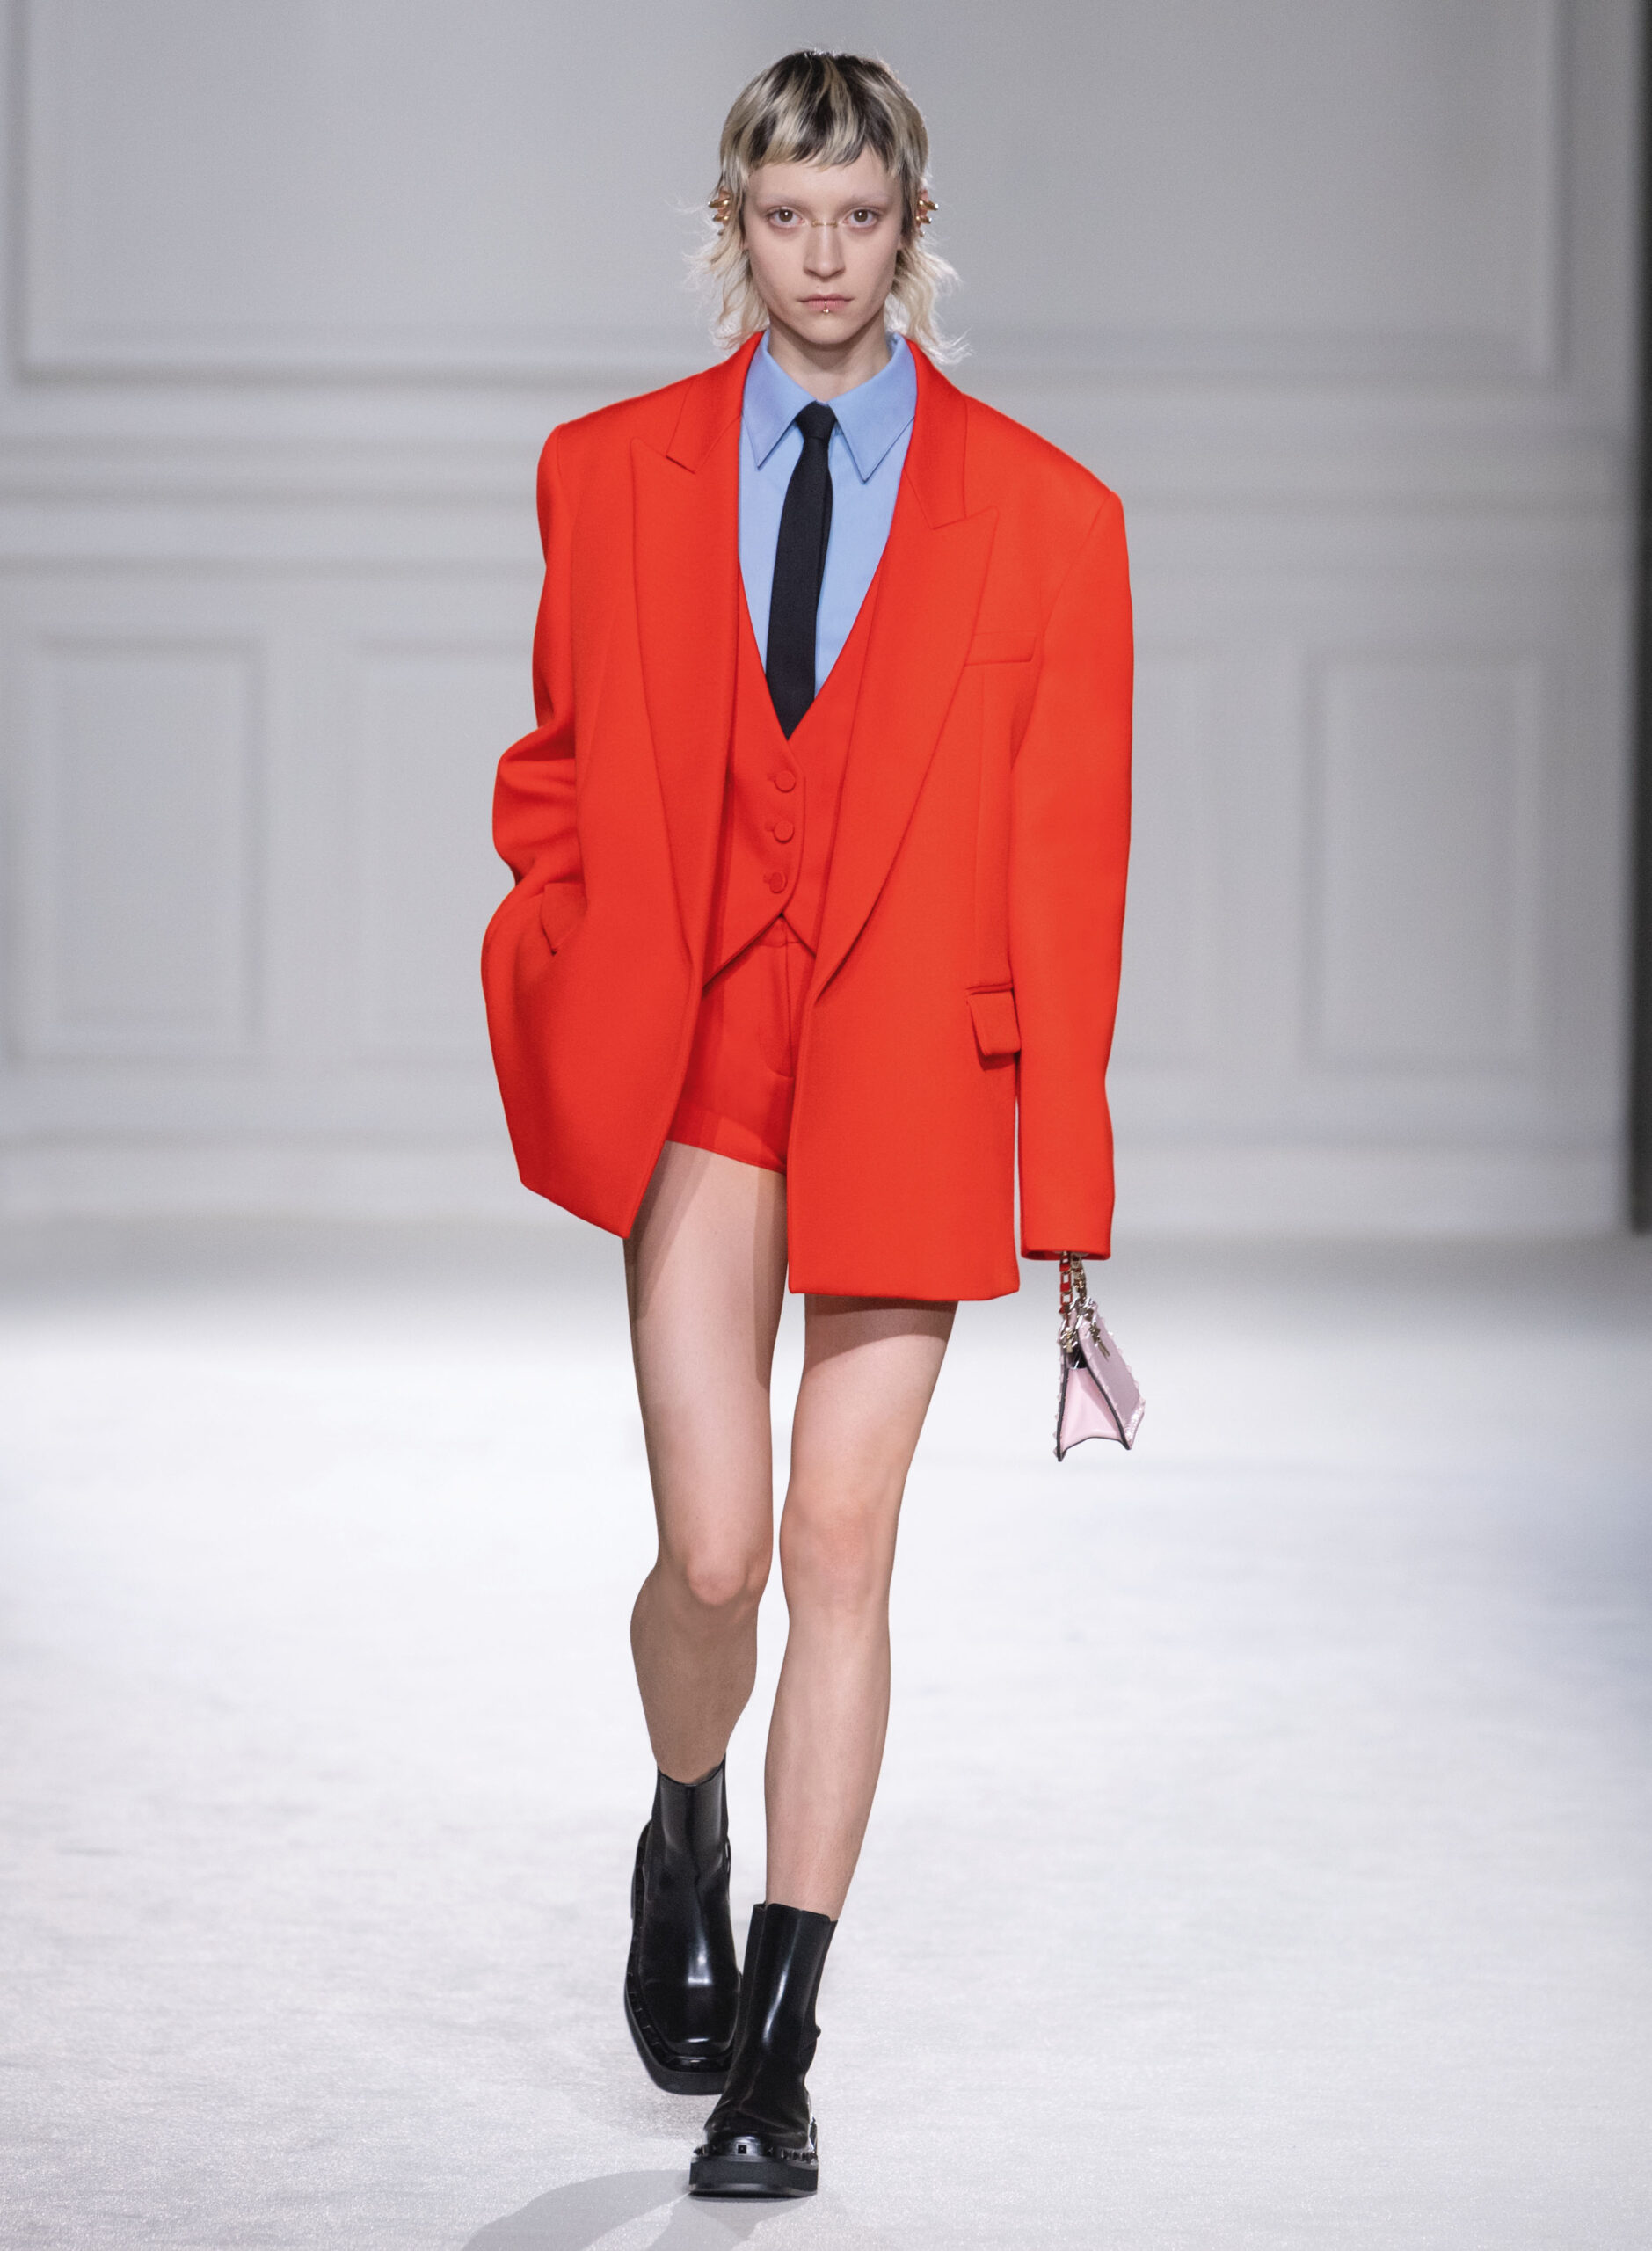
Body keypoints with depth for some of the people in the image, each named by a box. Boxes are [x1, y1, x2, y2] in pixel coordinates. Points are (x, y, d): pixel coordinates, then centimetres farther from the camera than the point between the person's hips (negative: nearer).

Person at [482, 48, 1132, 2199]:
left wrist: (1064, 1193, -2)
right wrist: (573, 982, -1)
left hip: (903, 1080, 0)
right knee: (715, 1551, -7)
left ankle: (778, 2056, 11)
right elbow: (555, 775, 17)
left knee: (842, 1556, 1)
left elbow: (1066, 863, 1)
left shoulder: (1041, 513, 1)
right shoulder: (611, 472, 6)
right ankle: (683, 1838, 29)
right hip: (689, 1060, 1)